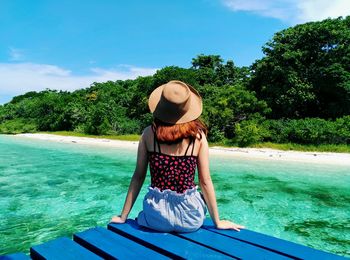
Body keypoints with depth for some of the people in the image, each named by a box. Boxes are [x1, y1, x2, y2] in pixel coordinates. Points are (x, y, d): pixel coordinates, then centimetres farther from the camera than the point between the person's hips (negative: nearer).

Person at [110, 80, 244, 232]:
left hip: (156, 218, 1)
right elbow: (205, 182, -4)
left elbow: (138, 177, -2)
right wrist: (217, 222, 7)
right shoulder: (198, 135, -6)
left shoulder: (149, 133, -5)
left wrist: (123, 217, 9)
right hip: (190, 220, 0)